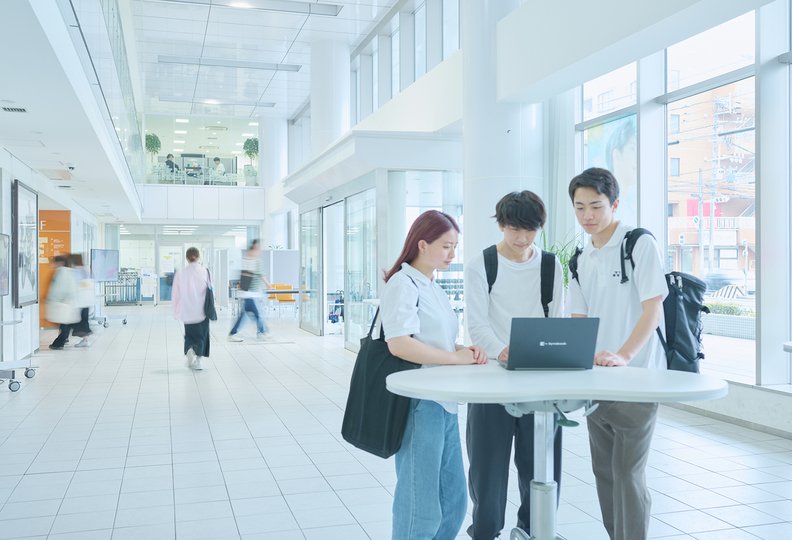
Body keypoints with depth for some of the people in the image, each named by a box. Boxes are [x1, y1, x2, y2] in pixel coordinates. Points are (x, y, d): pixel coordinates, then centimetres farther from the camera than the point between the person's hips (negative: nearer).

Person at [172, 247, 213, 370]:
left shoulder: (180, 273, -4)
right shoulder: (204, 272, -8)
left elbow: (176, 294, 1)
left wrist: (176, 312, 11)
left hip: (187, 311, 1)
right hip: (202, 311, -1)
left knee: (190, 334, 17)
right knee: (201, 334, 11)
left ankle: (190, 349, -10)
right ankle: (198, 361, 8)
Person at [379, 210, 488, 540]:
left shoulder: (434, 289, 18)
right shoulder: (403, 284, -11)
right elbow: (398, 343, -24)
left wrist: (467, 350, 5)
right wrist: (455, 356, -19)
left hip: (444, 404, 9)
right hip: (419, 405, -9)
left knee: (454, 500, 15)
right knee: (421, 504, -1)